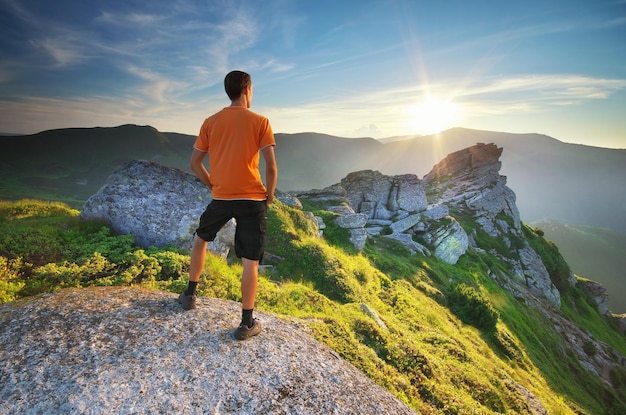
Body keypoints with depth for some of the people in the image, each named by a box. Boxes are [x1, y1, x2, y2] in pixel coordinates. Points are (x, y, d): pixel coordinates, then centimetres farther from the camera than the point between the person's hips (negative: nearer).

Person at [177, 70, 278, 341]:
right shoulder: (260, 122, -3)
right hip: (252, 199, -3)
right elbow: (271, 167, -11)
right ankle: (247, 323, 10)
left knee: (200, 239, 28)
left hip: (221, 198, 3)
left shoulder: (210, 122, 7)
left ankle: (190, 295, 37)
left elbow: (194, 163, 8)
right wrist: (269, 195, 3)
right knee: (250, 262, 3)